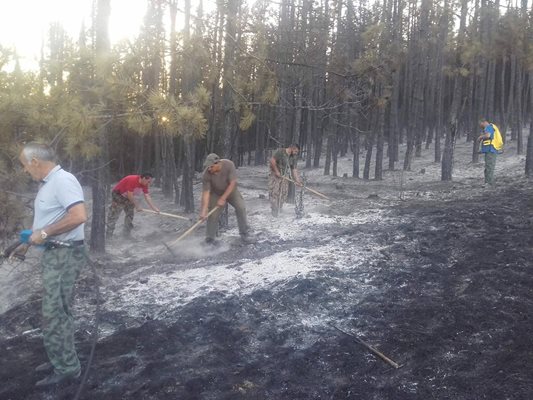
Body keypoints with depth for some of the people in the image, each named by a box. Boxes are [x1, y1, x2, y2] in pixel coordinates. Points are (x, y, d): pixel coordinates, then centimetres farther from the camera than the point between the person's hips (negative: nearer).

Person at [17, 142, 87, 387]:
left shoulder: (62, 180, -18)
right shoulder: (49, 182, 13)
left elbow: (78, 216, -30)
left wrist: (44, 233, -23)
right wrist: (34, 235, 13)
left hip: (64, 254, -10)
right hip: (54, 253, 10)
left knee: (54, 314, -4)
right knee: (57, 311, 18)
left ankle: (66, 368, 6)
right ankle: (61, 359, 30)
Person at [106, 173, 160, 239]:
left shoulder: (144, 184, -9)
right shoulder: (132, 180, -34)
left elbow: (147, 197, -8)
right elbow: (130, 196, -32)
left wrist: (155, 208, -14)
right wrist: (137, 206, -24)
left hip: (127, 196, 9)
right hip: (117, 194, -8)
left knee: (130, 214, 9)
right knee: (113, 215, -7)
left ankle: (127, 233, 20)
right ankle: (108, 235, -2)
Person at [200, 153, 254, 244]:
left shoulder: (229, 165, -31)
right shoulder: (206, 174, -30)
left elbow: (232, 183, -27)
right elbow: (206, 192, -28)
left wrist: (223, 198, -28)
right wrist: (204, 211, -34)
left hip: (231, 191, 1)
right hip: (216, 193, -1)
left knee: (241, 208, -10)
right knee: (213, 215, -8)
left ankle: (245, 234, 3)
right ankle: (210, 240, 5)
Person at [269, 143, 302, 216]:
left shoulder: (293, 157, 4)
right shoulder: (280, 152, -15)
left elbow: (294, 169, 2)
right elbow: (272, 160, -19)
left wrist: (297, 180, -7)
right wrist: (276, 171, -19)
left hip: (284, 177, 6)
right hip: (275, 175, -6)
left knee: (283, 193, 3)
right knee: (274, 192, -7)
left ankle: (279, 209, 12)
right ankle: (274, 210, 0)